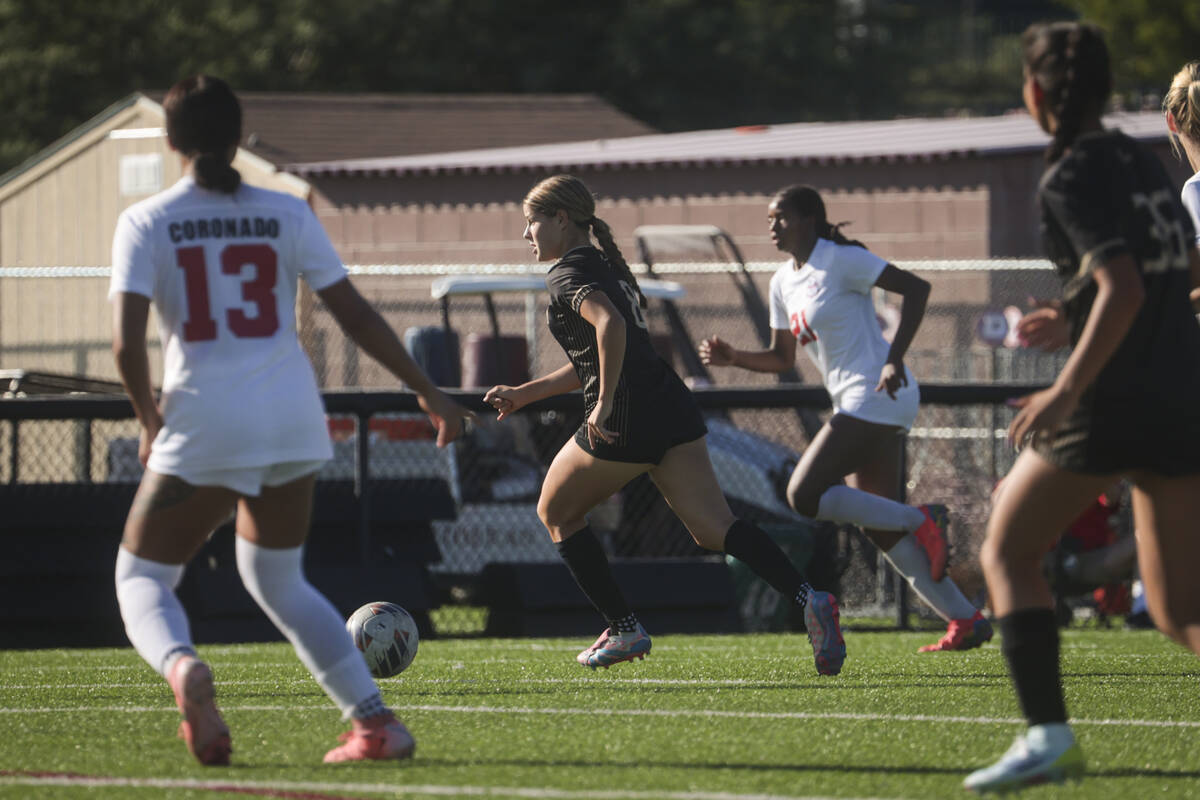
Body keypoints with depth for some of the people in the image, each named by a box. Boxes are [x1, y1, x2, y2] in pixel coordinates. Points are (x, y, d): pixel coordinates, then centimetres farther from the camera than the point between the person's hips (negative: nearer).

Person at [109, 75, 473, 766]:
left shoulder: (146, 223, -1)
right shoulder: (286, 216, 5)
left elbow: (127, 344, -9)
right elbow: (356, 315, 4)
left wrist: (152, 424, 8)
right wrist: (430, 393, 14)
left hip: (203, 426, -3)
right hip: (292, 423, 3)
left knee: (143, 579, 11)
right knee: (277, 580, 23)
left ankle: (181, 666, -25)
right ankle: (375, 721, 11)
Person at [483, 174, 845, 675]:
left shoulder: (568, 275, -5)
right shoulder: (606, 268, 24)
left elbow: (609, 325, -26)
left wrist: (604, 405, -23)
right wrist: (524, 394, 34)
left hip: (622, 424, -8)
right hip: (671, 409, 8)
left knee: (556, 513, 16)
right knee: (714, 529, -2)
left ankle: (624, 630, 14)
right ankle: (809, 599, -24)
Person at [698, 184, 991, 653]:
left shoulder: (841, 261, -9)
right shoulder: (783, 282, 16)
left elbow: (915, 288, -13)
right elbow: (781, 359, 22)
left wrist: (895, 359, -21)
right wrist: (733, 358, 4)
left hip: (875, 395, -9)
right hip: (855, 405, 9)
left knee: (805, 496, -16)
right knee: (878, 526, 6)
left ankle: (920, 521, -11)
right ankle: (965, 620, 6)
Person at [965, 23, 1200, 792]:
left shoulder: (1071, 179, -9)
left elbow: (1122, 288, -21)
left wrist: (1068, 388, -24)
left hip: (1112, 404, -7)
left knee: (1008, 553, 9)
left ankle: (1049, 734, -3)